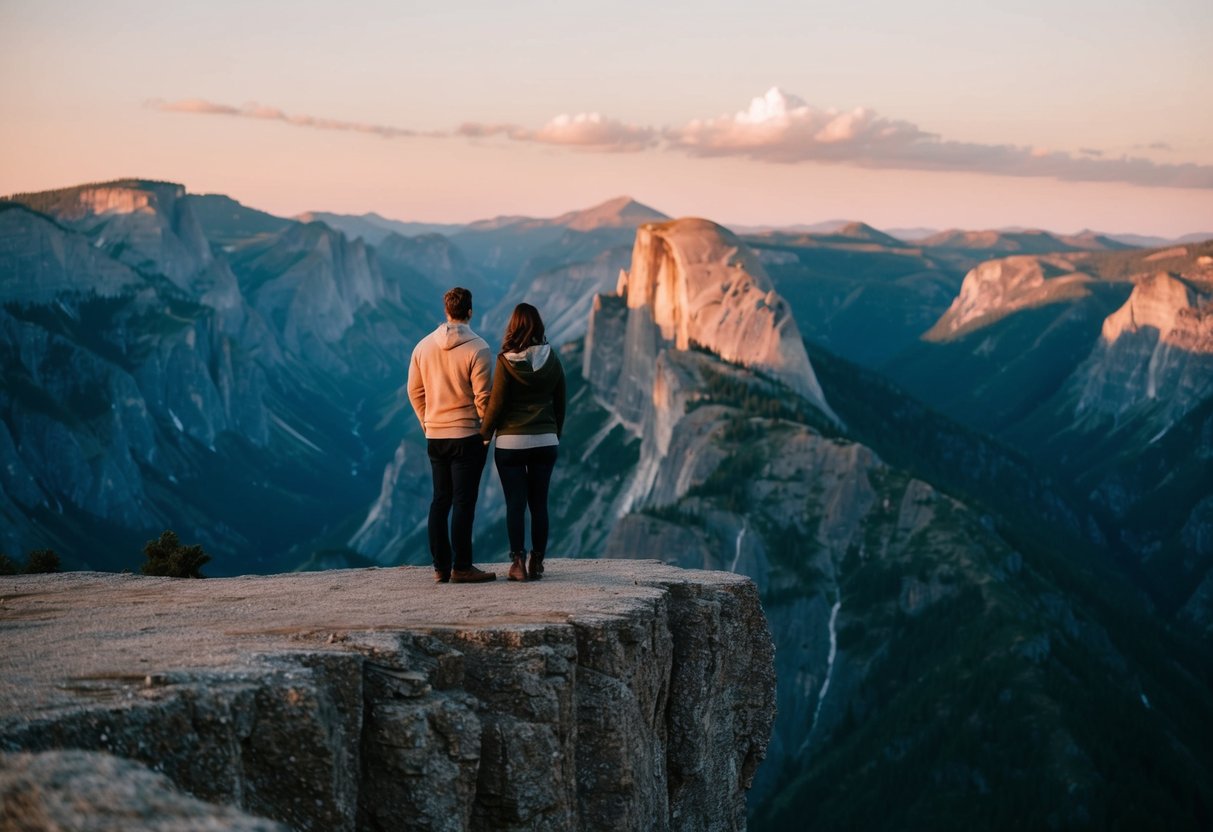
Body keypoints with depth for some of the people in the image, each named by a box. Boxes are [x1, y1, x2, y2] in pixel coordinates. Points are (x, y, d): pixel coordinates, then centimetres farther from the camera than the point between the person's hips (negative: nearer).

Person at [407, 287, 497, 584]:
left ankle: (440, 566, 12)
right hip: (468, 435, -5)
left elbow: (414, 391, 9)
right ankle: (461, 567, -2)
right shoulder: (477, 348, -12)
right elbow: (483, 397, -13)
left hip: (435, 436, 5)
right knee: (464, 502, -3)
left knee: (440, 500, 11)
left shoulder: (424, 346, 4)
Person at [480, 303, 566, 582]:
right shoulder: (552, 361, 2)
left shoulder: (506, 362, -10)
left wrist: (484, 436, 4)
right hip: (545, 441, 3)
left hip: (511, 442, -3)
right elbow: (560, 405, 8)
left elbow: (496, 404, -8)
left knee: (515, 504, 1)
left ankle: (518, 563, -2)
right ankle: (537, 563, 8)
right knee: (539, 503, 8)